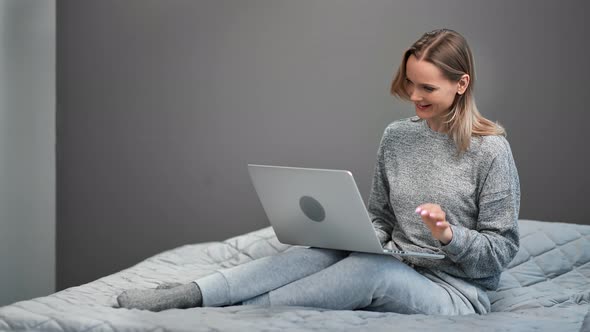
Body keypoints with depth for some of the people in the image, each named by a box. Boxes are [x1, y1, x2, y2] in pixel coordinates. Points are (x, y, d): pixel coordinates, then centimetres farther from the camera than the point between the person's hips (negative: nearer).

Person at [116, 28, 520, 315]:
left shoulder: (491, 150, -10)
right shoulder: (396, 137, 6)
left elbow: (501, 250, -7)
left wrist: (449, 235, -25)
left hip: (457, 292, -5)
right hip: (396, 274, 5)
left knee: (371, 267, -34)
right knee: (322, 252, -25)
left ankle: (224, 310, -33)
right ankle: (185, 295, -32)